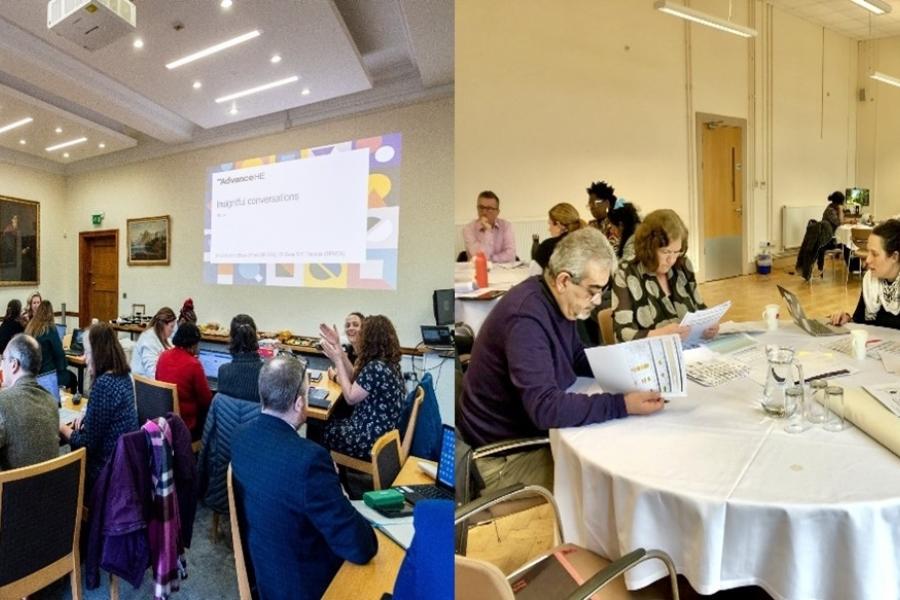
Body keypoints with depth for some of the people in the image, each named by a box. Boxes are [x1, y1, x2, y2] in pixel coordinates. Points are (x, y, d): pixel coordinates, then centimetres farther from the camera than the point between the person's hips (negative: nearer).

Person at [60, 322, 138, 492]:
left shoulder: (103, 384, -24)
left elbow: (87, 443, -19)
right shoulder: (123, 376, 3)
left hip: (107, 469, -8)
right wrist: (86, 418, 5)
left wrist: (62, 429, -3)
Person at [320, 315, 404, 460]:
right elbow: (355, 378, 12)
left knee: (321, 428, 12)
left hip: (372, 440, -9)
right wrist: (338, 346, 9)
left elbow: (350, 397, -17)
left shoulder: (375, 367, -26)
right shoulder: (389, 362, 3)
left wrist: (337, 361, -11)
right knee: (329, 422, 22)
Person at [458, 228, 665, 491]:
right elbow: (545, 409, -34)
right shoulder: (526, 316, -30)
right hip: (505, 451, -9)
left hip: (532, 429, 9)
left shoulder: (555, 301, -1)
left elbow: (578, 360, 12)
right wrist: (622, 405, -34)